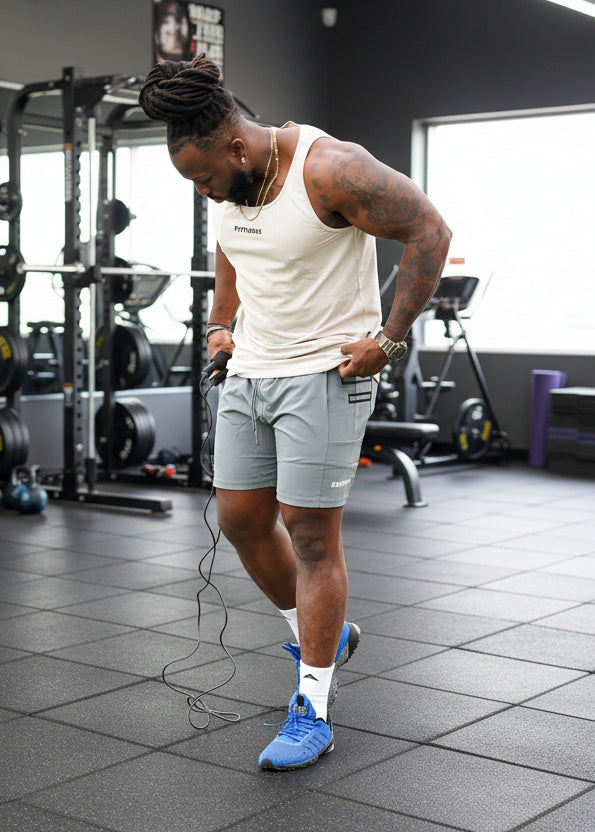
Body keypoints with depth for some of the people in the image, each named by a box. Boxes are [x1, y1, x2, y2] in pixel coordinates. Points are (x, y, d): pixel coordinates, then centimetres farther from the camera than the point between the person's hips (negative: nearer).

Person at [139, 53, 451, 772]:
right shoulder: (229, 180, 4)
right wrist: (220, 325, 17)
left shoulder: (330, 170, -20)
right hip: (251, 370, 8)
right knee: (240, 517, 10)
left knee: (311, 535, -5)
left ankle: (312, 713, 6)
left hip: (325, 372, -8)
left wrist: (390, 337, -18)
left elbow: (429, 231, -17)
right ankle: (321, 638, 33)